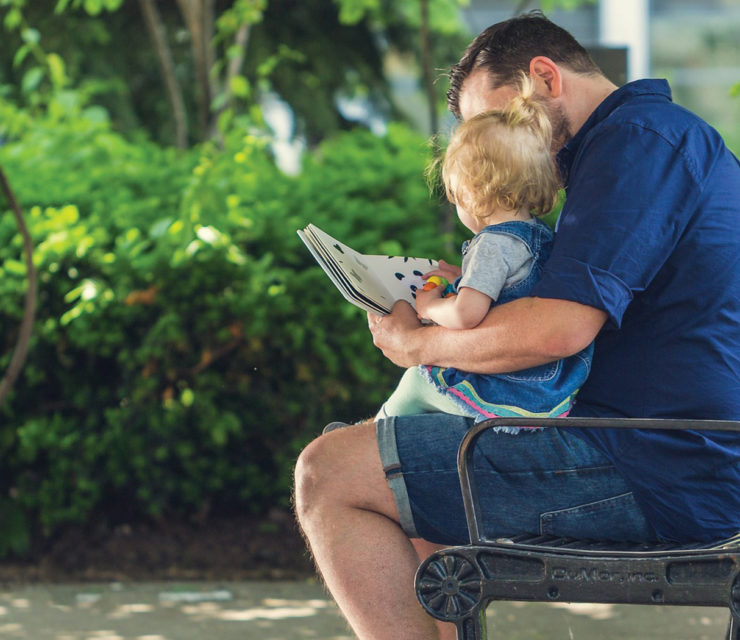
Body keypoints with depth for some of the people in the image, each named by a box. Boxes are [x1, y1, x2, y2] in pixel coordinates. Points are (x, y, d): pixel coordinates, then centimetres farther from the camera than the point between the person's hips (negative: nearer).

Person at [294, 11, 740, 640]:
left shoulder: (637, 135, -13)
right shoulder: (676, 135, 21)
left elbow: (559, 329, -24)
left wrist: (417, 342, -8)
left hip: (653, 474, -11)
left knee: (328, 475, -11)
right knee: (400, 483, 27)